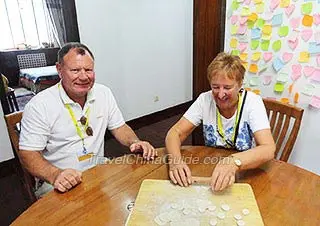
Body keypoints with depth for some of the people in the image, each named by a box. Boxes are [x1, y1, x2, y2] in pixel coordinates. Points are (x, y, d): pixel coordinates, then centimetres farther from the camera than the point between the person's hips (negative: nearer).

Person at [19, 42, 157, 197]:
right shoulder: (39, 106, -13)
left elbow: (119, 127, 8)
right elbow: (28, 154, -13)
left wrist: (135, 142, -12)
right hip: (58, 183, -3)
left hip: (99, 170, 4)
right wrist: (55, 175, -31)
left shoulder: (104, 93, 1)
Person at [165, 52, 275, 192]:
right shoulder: (205, 100, -9)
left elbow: (268, 150, -25)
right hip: (211, 170, 1)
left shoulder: (252, 102, -14)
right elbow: (175, 132, -12)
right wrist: (175, 159, -33)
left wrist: (234, 162, -44)